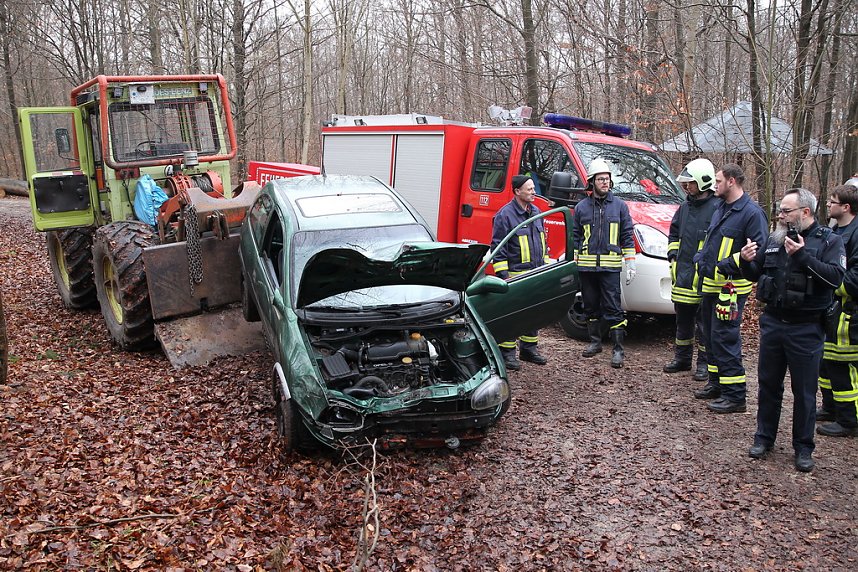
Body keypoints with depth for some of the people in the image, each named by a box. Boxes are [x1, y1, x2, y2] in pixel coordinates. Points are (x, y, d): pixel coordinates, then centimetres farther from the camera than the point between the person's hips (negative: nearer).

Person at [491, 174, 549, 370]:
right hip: (515, 275, -7)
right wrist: (503, 274, -16)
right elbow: (498, 246, -12)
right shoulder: (505, 214, -11)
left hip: (535, 275, 8)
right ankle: (507, 352, 7)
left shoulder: (536, 212, 13)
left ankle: (528, 349, 27)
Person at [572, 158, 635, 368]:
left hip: (610, 267, -2)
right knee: (591, 306, 12)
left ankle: (618, 349, -1)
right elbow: (575, 238, 11)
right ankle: (595, 342, 26)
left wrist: (630, 264, -1)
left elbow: (627, 237, 5)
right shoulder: (581, 207, 8)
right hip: (586, 267, 2)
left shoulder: (619, 206, 5)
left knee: (613, 309, -4)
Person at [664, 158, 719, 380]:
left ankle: (704, 363, 12)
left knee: (704, 322, 2)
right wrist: (673, 254, 14)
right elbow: (674, 233, 26)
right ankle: (682, 358, 29)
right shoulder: (685, 208, 14)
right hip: (682, 274, 7)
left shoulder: (716, 208, -10)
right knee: (683, 320, 16)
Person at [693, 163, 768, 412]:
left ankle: (734, 395, -2)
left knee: (725, 338, -9)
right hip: (711, 284, 9)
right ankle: (716, 383, 29)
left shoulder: (751, 212, -13)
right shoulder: (721, 209, 16)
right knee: (711, 334, 16)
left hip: (731, 287, -9)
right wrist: (700, 258, 11)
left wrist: (730, 264, -24)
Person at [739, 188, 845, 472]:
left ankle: (803, 447, 19)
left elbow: (835, 277, -20)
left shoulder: (829, 240, -5)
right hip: (773, 322, 5)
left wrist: (803, 256, -27)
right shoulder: (775, 240, 8)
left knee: (804, 391, 5)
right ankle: (764, 437, 28)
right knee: (768, 384, 14)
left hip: (806, 329, -4)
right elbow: (755, 275, 15)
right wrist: (747, 262, -6)